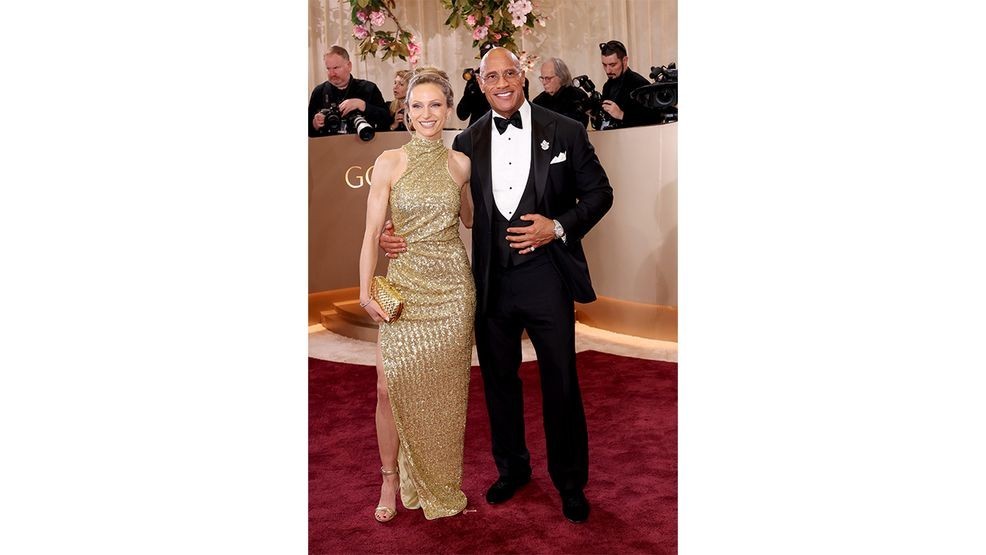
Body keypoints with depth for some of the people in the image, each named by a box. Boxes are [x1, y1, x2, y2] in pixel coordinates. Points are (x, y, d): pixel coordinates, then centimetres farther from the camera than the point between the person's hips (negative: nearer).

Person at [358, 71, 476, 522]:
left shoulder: (460, 164, 5)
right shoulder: (389, 162, -2)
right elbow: (372, 231, -5)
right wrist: (365, 291, -11)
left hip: (453, 285, 2)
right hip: (405, 283, -1)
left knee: (444, 388, 8)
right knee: (390, 387, -4)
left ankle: (439, 483, 26)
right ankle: (390, 480, 17)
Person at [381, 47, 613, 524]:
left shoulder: (565, 131, -3)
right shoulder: (468, 142, 4)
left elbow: (598, 192, 2)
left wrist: (559, 227, -14)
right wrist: (395, 232, -5)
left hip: (546, 276, -2)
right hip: (492, 283, 3)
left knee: (561, 385, 8)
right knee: (499, 381, 17)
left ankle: (570, 482, 29)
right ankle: (512, 468, 39)